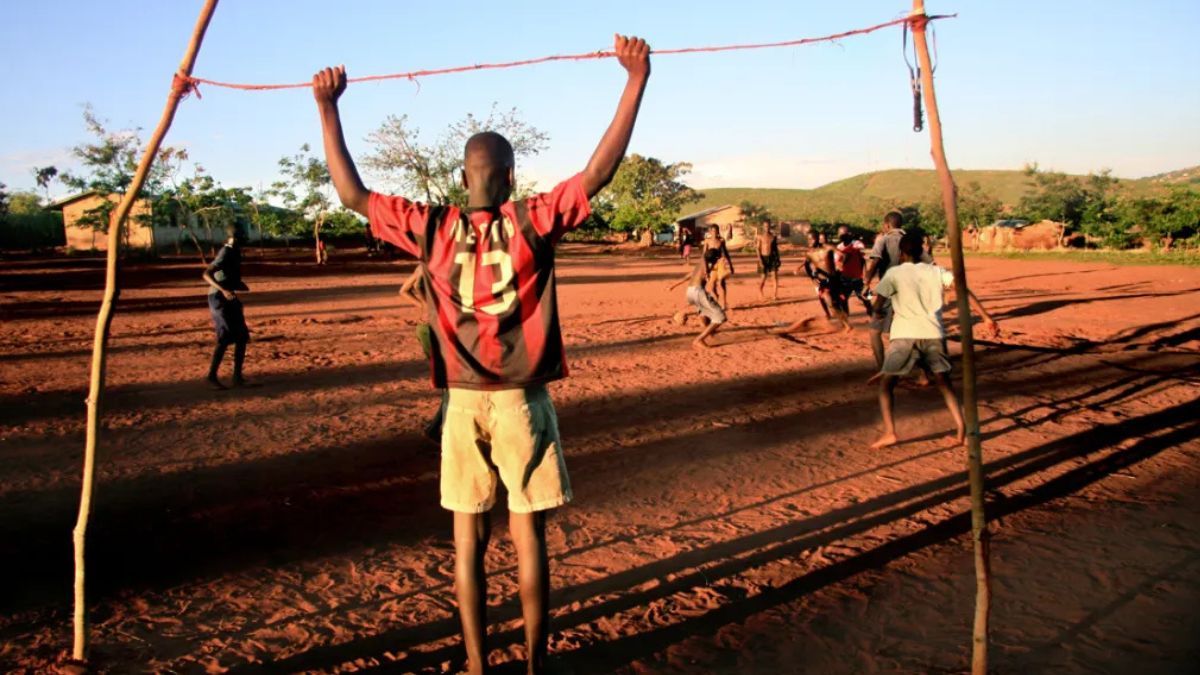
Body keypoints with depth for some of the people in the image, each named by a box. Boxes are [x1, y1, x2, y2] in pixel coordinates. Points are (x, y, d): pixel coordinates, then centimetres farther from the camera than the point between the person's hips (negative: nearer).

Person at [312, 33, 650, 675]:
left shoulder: (432, 227, -2)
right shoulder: (534, 220, -7)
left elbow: (352, 193, 5)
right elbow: (599, 170, -10)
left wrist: (327, 107, 12)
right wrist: (635, 80, -6)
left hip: (464, 403, 2)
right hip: (523, 400, -1)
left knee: (469, 538, 10)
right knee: (528, 536, 7)